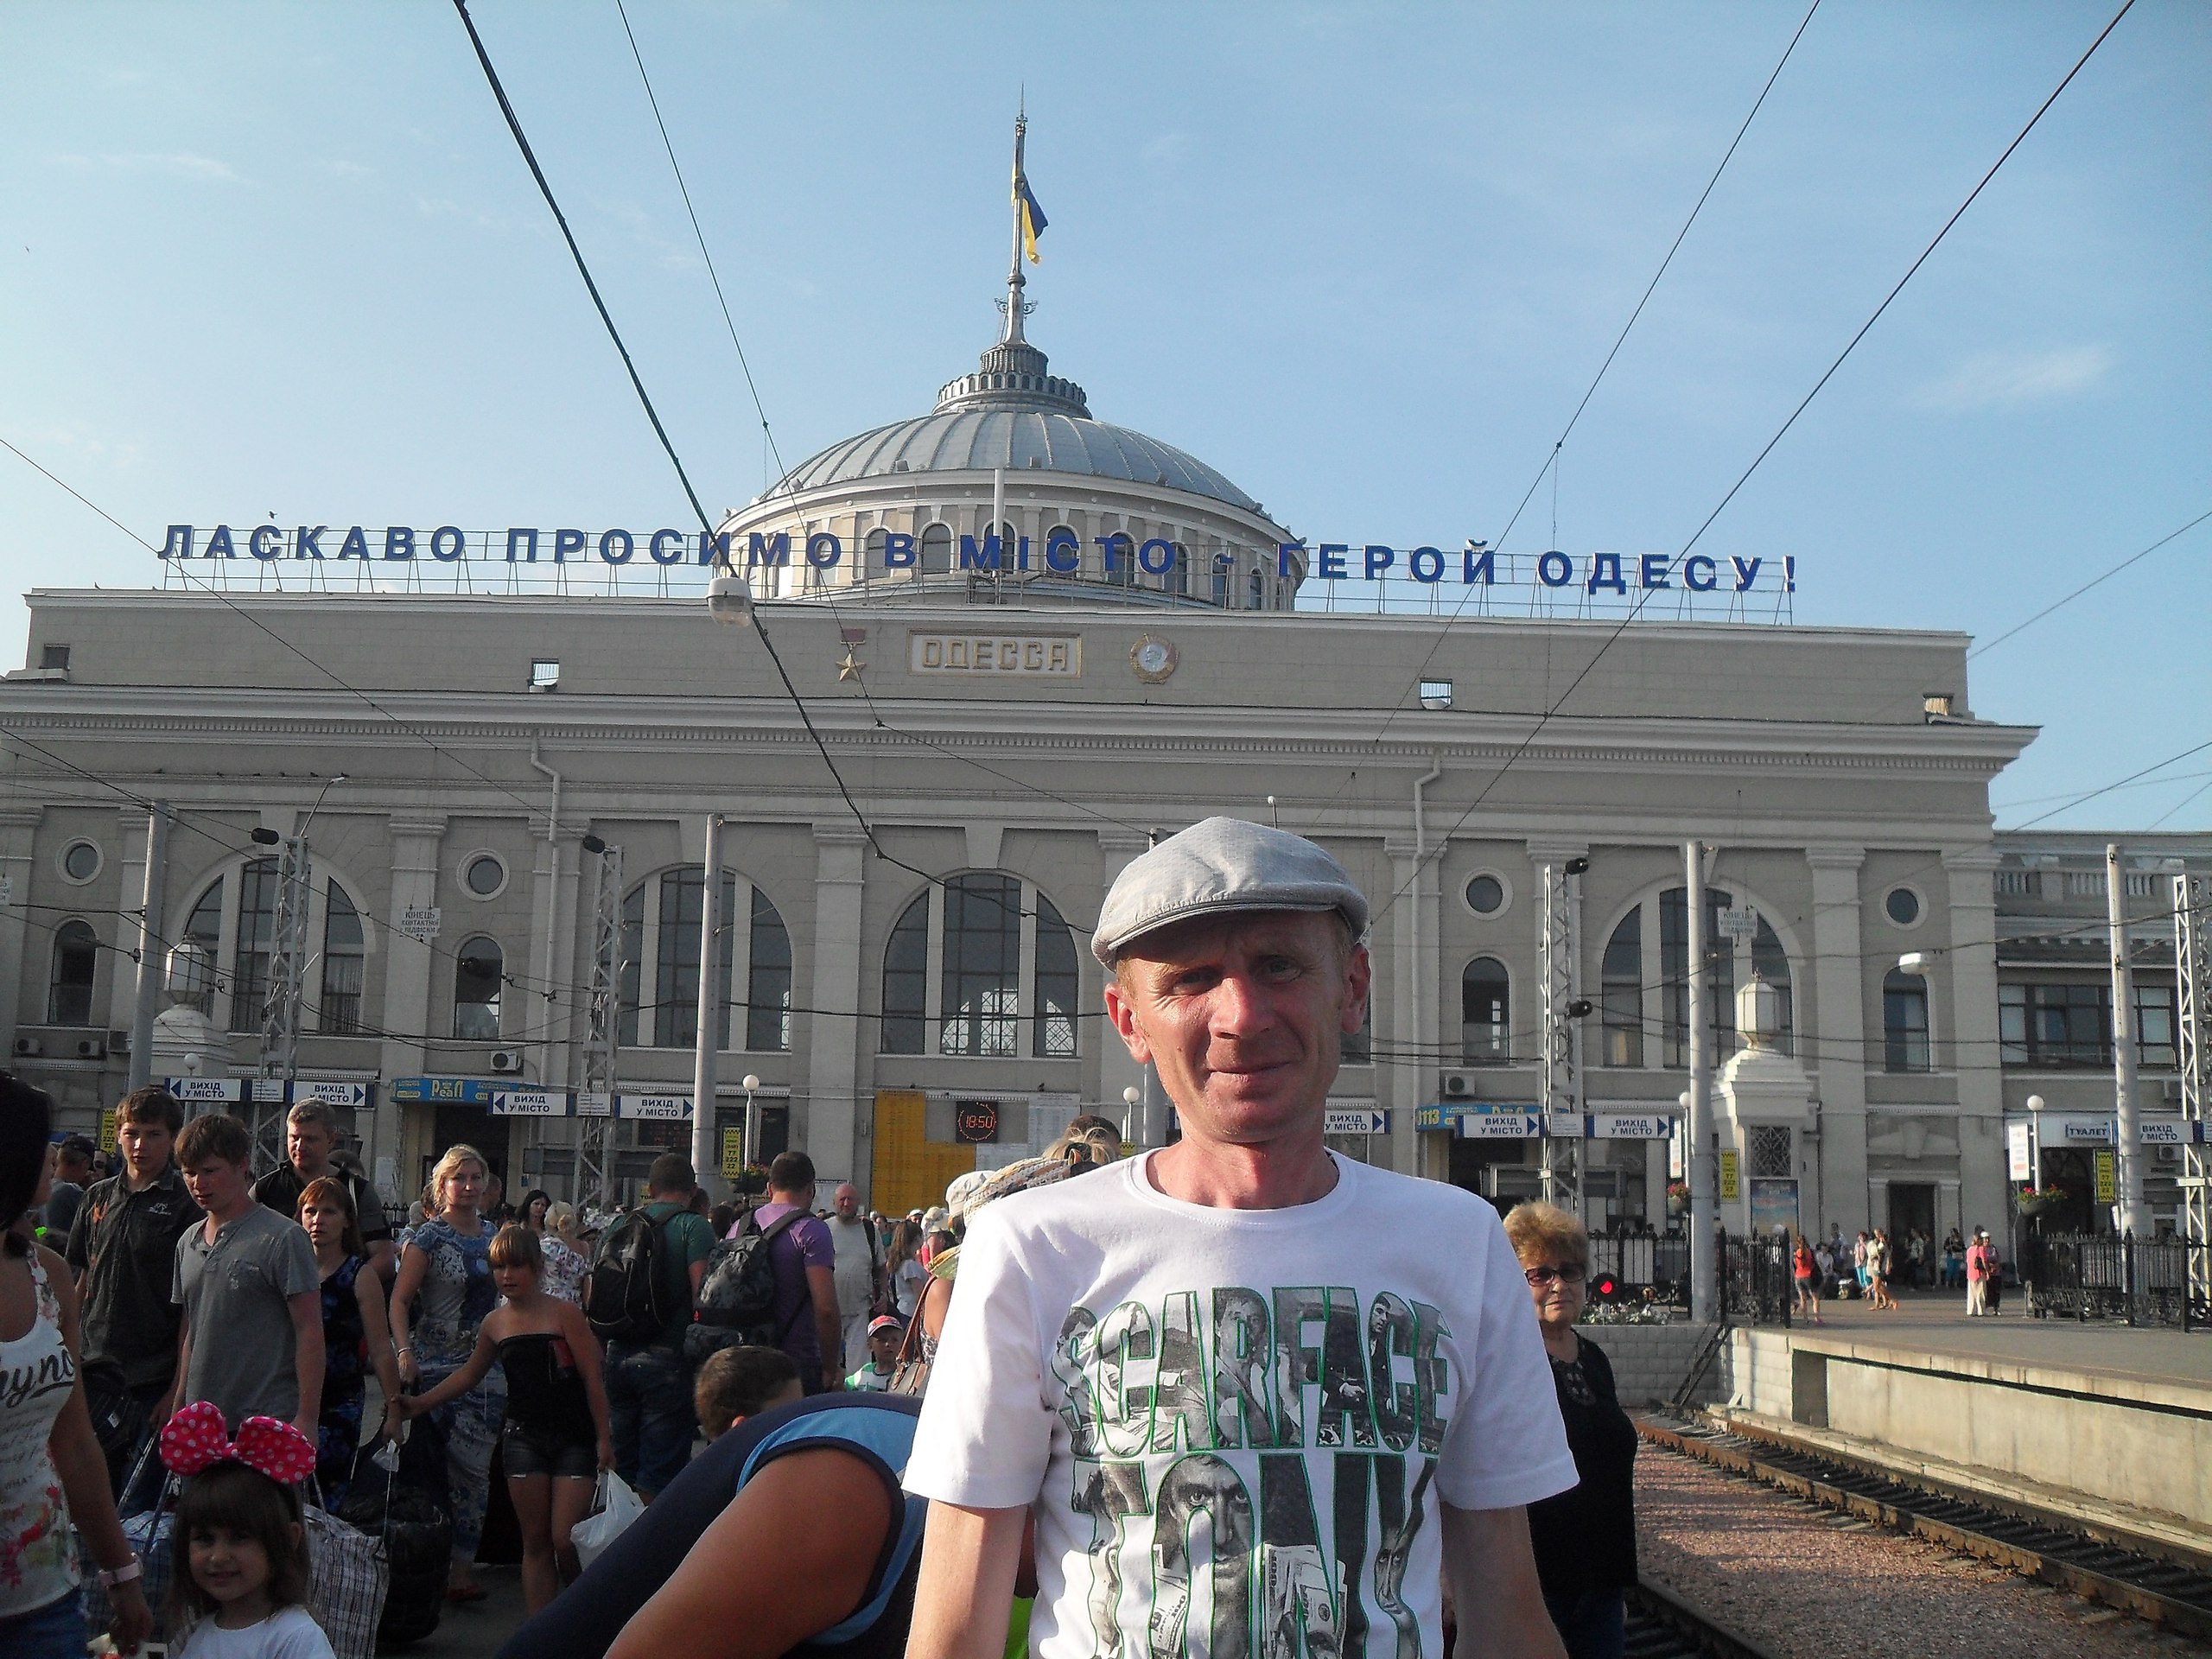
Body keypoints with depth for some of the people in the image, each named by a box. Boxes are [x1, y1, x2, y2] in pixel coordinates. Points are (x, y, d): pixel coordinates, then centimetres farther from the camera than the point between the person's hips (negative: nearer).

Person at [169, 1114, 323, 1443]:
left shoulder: (282, 1238, -8)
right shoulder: (188, 1243, 13)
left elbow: (309, 1330, -10)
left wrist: (306, 1418, -14)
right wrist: (177, 1409, 14)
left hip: (268, 1421, -7)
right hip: (198, 1423, 7)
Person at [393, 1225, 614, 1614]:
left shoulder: (564, 1313, -7)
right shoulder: (494, 1323, 7)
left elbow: (592, 1379, -7)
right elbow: (469, 1375, 22)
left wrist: (603, 1438, -8)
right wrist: (418, 1404, 16)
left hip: (574, 1437, -4)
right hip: (523, 1436, 4)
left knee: (565, 1541, -8)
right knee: (535, 1543, 5)